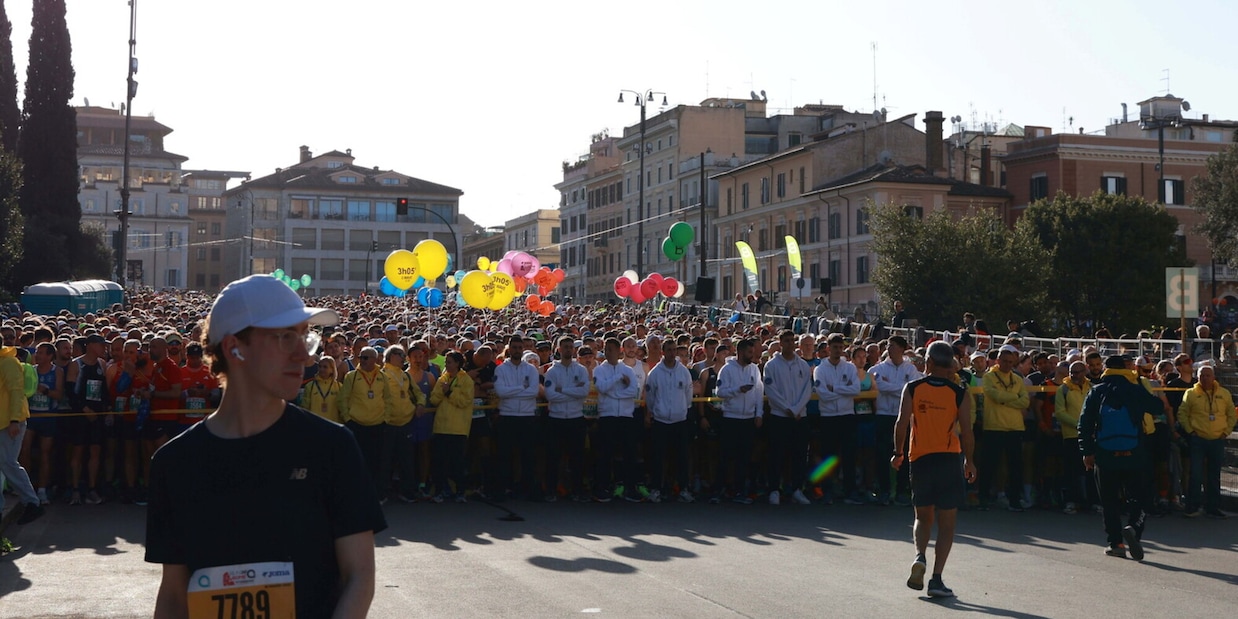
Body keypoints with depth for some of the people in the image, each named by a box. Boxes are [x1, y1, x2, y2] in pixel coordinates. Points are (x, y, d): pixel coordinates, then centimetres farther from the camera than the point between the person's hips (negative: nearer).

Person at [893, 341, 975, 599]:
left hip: (919, 459, 1)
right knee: (947, 523, 5)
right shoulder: (960, 394, -2)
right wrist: (969, 461, 9)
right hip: (949, 460, -1)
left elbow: (902, 423, -6)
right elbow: (966, 432, -5)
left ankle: (920, 556, -7)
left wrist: (898, 453, 6)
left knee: (923, 517, 18)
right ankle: (936, 578, -2)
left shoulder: (912, 388, -1)